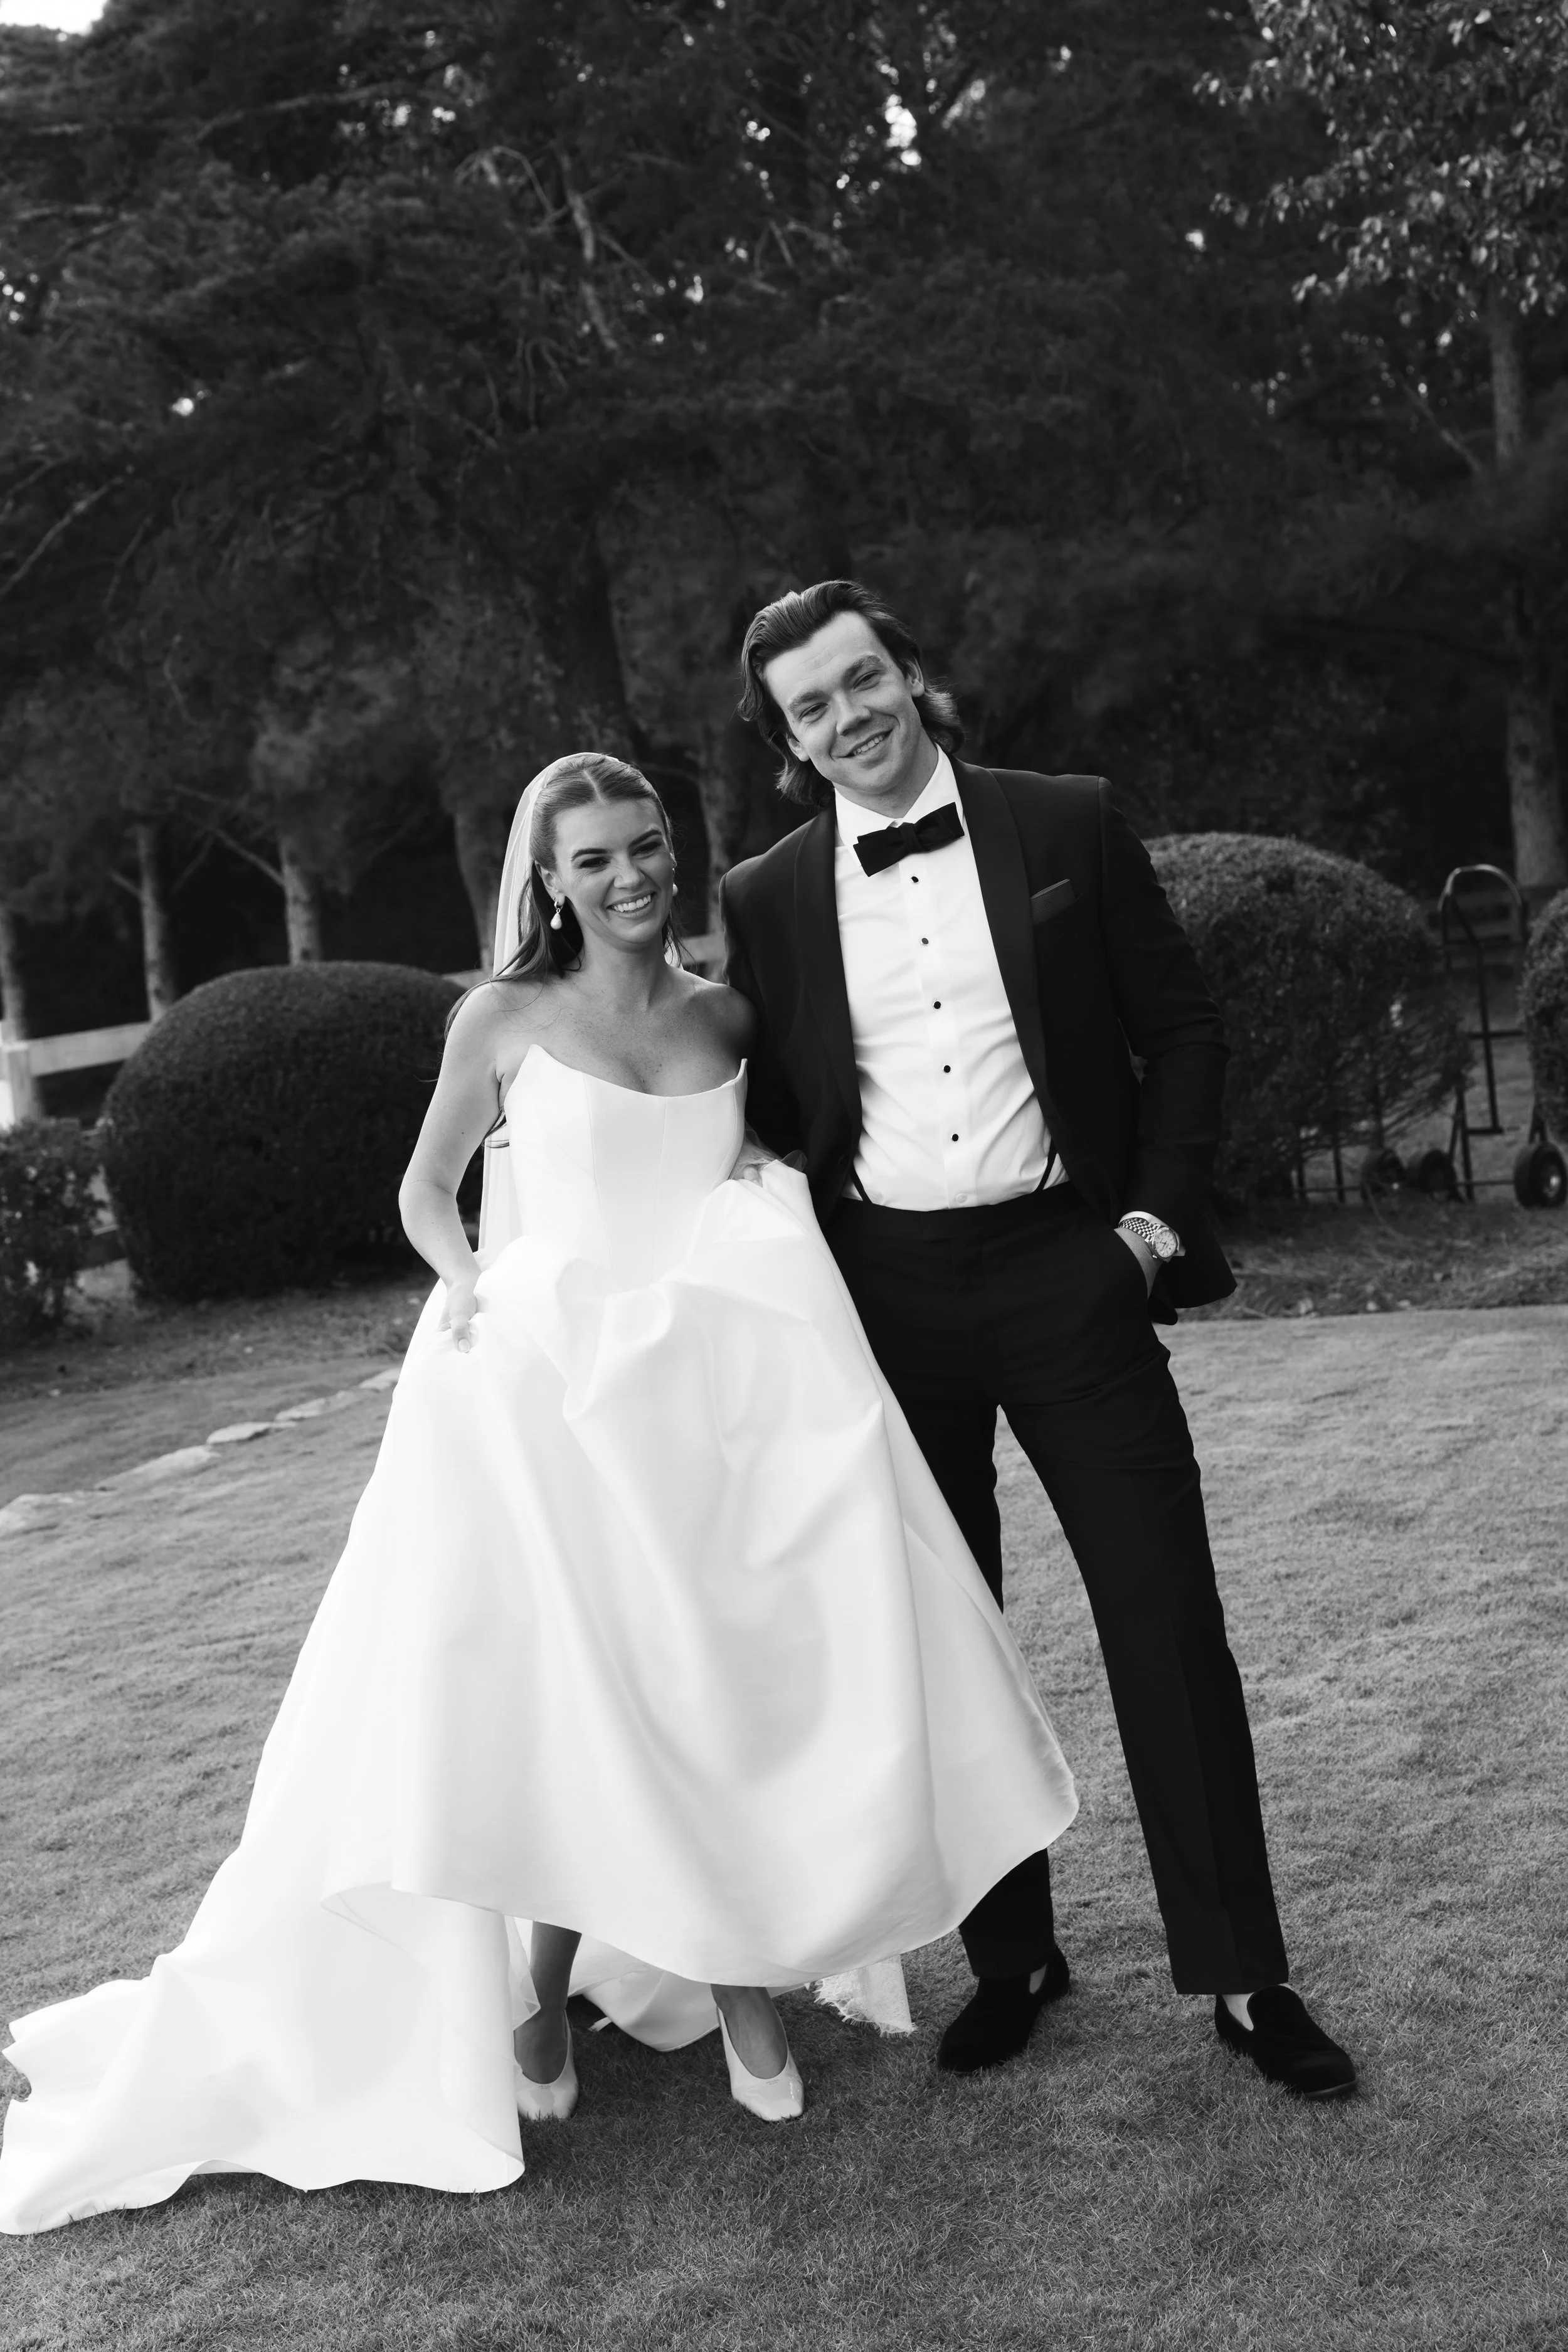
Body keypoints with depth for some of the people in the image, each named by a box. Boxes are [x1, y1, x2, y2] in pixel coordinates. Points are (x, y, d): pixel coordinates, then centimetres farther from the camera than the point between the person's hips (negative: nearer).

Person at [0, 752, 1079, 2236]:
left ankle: (739, 1972, 21)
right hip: (552, 1390, -3)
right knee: (565, 1698, -3)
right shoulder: (505, 1018, 1)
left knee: (736, 1683, 0)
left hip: (719, 1388, 3)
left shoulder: (726, 1017, 10)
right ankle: (542, 1992, 18)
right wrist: (468, 1277, -7)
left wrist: (765, 1184, 5)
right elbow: (426, 1183, 11)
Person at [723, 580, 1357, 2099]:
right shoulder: (765, 900, 4)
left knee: (1168, 1621, -1)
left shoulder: (1069, 826, 0)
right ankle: (1009, 1958, 26)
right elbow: (764, 1112, 10)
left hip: (1067, 1268, -2)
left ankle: (1242, 1979, 12)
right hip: (886, 1294, 2)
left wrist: (1159, 1214, -5)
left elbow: (1181, 1030, 4)